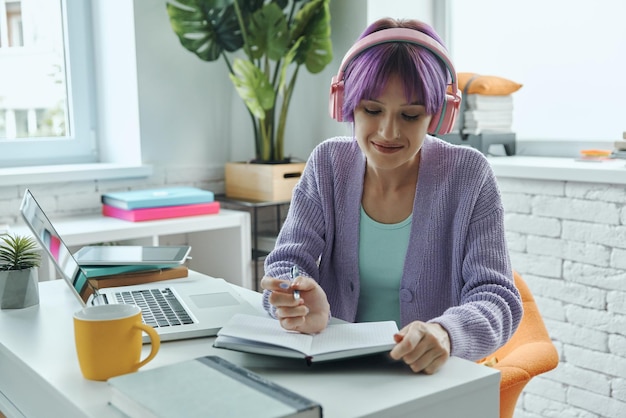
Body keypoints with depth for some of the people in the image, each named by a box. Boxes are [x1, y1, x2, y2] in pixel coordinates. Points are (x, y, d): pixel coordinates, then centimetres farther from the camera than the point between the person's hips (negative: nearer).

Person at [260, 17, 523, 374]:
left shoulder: (469, 177, -9)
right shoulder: (328, 164, -1)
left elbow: (496, 297, -14)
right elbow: (288, 261, -5)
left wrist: (446, 333, -37)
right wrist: (300, 306, -29)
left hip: (432, 375, 1)